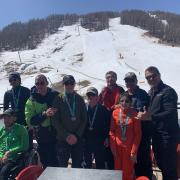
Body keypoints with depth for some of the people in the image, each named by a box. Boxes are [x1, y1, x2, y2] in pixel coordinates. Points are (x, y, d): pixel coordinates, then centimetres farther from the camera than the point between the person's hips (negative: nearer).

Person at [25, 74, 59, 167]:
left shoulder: (56, 95, -1)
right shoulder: (31, 101, -4)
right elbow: (29, 121, -12)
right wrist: (44, 114, -23)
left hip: (57, 134, 0)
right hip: (42, 138, 0)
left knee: (56, 163, 8)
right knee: (46, 164, 13)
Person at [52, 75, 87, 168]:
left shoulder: (79, 99, 6)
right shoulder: (58, 99, -1)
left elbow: (84, 119, 4)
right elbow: (55, 121, -5)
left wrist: (76, 135, -6)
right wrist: (67, 135, -11)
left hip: (78, 139, 2)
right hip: (63, 139, -2)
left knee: (77, 166, 10)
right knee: (62, 165, 6)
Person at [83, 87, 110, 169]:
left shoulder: (103, 109, -2)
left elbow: (107, 125, 0)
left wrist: (106, 138, -4)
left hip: (99, 141, -2)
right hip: (86, 140, 2)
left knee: (100, 164, 8)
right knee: (87, 164, 15)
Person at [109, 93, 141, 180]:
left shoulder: (134, 114, -9)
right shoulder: (115, 112, -4)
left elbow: (138, 134, -7)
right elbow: (112, 131, 1)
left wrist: (134, 151, -11)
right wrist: (113, 147, -4)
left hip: (129, 147, -2)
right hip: (117, 146, 2)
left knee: (128, 172, 8)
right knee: (117, 170, 12)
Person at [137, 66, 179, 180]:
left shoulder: (168, 91, -14)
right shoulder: (151, 92, 12)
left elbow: (171, 113, -25)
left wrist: (150, 117, -33)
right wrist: (145, 115, -4)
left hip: (168, 134, -8)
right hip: (156, 134, 8)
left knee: (169, 166, 0)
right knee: (160, 163, 19)